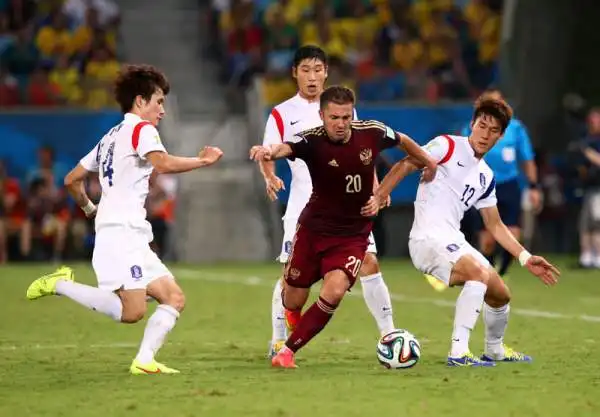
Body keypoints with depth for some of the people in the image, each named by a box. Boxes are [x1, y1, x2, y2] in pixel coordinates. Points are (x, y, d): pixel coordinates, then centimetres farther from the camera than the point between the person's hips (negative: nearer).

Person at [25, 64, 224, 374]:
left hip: (133, 238, 10)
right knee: (132, 311, -20)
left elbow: (72, 180, 27)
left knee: (174, 298, 4)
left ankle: (144, 360, -8)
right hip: (121, 232, -10)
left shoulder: (110, 138, 25)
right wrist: (201, 161, -11)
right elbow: (163, 164, -22)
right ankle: (61, 284, -9)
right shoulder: (141, 129, -2)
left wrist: (89, 209, 39)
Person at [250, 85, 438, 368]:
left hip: (353, 235, 1)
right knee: (293, 302, 9)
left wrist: (428, 162, 26)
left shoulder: (371, 133, -13)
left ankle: (288, 350, -7)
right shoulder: (312, 140, -22)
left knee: (333, 292, -23)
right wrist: (270, 151, -69)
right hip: (314, 229, 0)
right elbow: (286, 147, -45)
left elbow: (402, 141, 10)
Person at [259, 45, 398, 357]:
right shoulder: (282, 114, 3)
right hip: (304, 206, -2)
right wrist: (270, 177, -25)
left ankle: (388, 335, -1)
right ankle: (278, 342, 11)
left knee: (369, 262, -8)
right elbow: (267, 155, -4)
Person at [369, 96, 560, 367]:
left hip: (454, 242, 8)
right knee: (479, 272, -31)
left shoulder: (486, 177, 17)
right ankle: (458, 352, -34)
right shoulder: (448, 146, -4)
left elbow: (495, 225, 22)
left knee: (501, 294, 13)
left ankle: (495, 350, 41)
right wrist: (377, 198, -22)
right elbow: (405, 166, -10)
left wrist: (526, 258, 15)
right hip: (428, 239, -8)